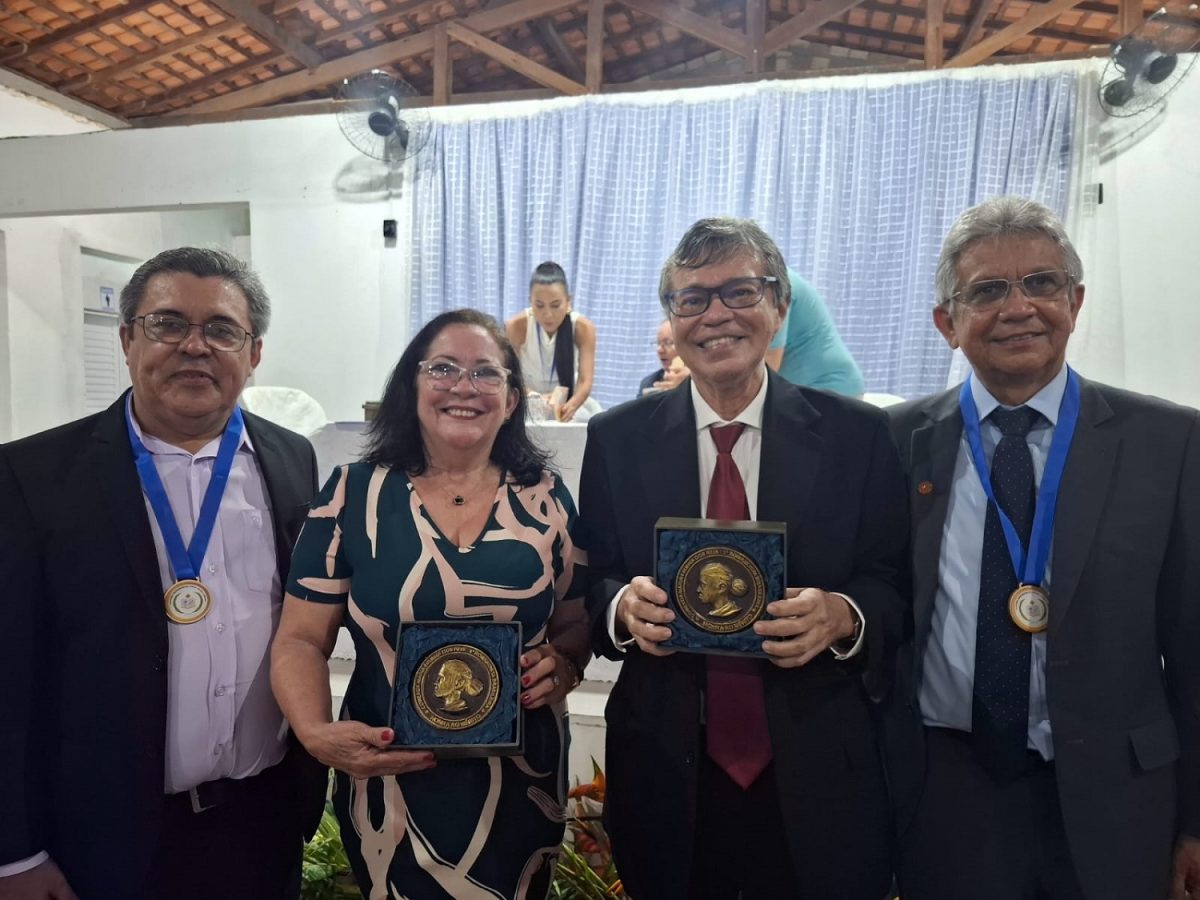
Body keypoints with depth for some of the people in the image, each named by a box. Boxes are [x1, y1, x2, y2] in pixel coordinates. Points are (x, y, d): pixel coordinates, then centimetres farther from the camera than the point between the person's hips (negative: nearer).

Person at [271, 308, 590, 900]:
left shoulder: (546, 500, -2)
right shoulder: (352, 494, -6)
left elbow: (577, 620, 6)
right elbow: (301, 639, -4)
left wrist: (562, 663, -15)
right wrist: (317, 733, -20)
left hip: (522, 786, 2)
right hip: (391, 785, -1)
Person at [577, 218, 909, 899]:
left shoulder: (859, 435, -5)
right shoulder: (616, 440, -2)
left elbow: (896, 587, -2)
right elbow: (590, 585, 1)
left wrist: (843, 616, -22)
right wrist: (622, 606, -20)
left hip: (817, 781, 0)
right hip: (667, 776, 1)